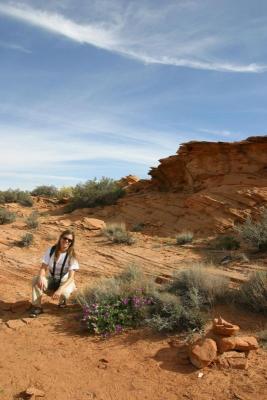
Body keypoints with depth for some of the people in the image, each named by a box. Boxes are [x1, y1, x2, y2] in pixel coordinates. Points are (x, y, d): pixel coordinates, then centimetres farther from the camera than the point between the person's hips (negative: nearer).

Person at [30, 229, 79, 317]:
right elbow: (43, 267, -13)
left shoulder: (71, 255, -18)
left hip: (65, 281, -2)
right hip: (51, 279, 2)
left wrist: (60, 290, -38)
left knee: (63, 293, -35)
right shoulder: (51, 250, -12)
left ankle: (62, 300, 4)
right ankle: (37, 307, -13)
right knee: (36, 280, -27)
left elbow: (71, 277, -23)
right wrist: (41, 277, -37)